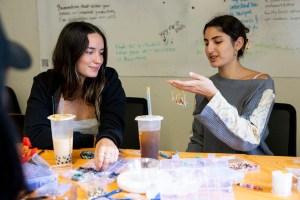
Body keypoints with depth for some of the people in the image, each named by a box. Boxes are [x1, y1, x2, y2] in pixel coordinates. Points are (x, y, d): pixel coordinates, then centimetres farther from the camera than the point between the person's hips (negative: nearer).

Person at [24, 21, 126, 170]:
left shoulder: (109, 79, -2)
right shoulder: (44, 83, -1)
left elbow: (113, 124, -14)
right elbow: (34, 133, -9)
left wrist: (107, 140, -38)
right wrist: (95, 140, -15)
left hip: (99, 165, 1)